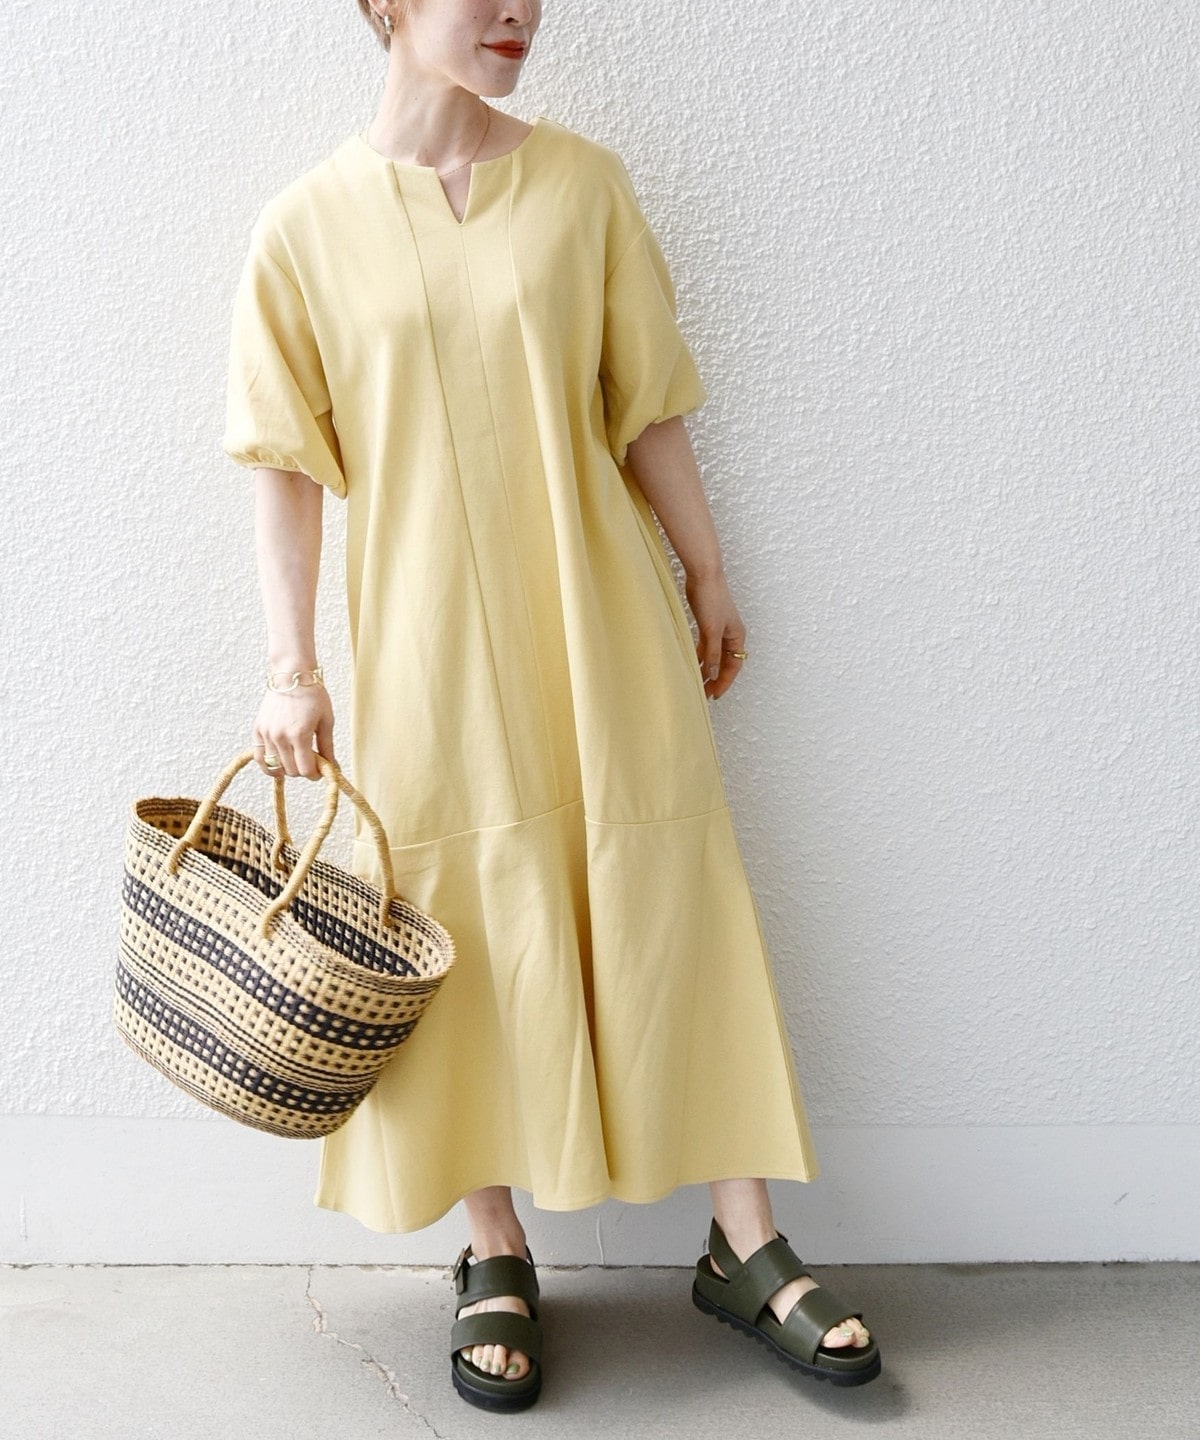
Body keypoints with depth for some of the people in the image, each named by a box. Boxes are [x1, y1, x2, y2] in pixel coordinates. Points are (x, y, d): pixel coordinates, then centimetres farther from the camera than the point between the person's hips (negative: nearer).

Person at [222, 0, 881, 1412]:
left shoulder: (581, 181, 3)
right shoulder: (309, 223, 0)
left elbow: (646, 410, 8)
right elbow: (289, 464, -1)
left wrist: (706, 576, 11)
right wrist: (290, 666, -5)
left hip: (599, 629, 1)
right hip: (424, 646, -1)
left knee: (672, 913, 5)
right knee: (467, 935, 6)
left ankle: (746, 1244, 21)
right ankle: (495, 1258, 25)